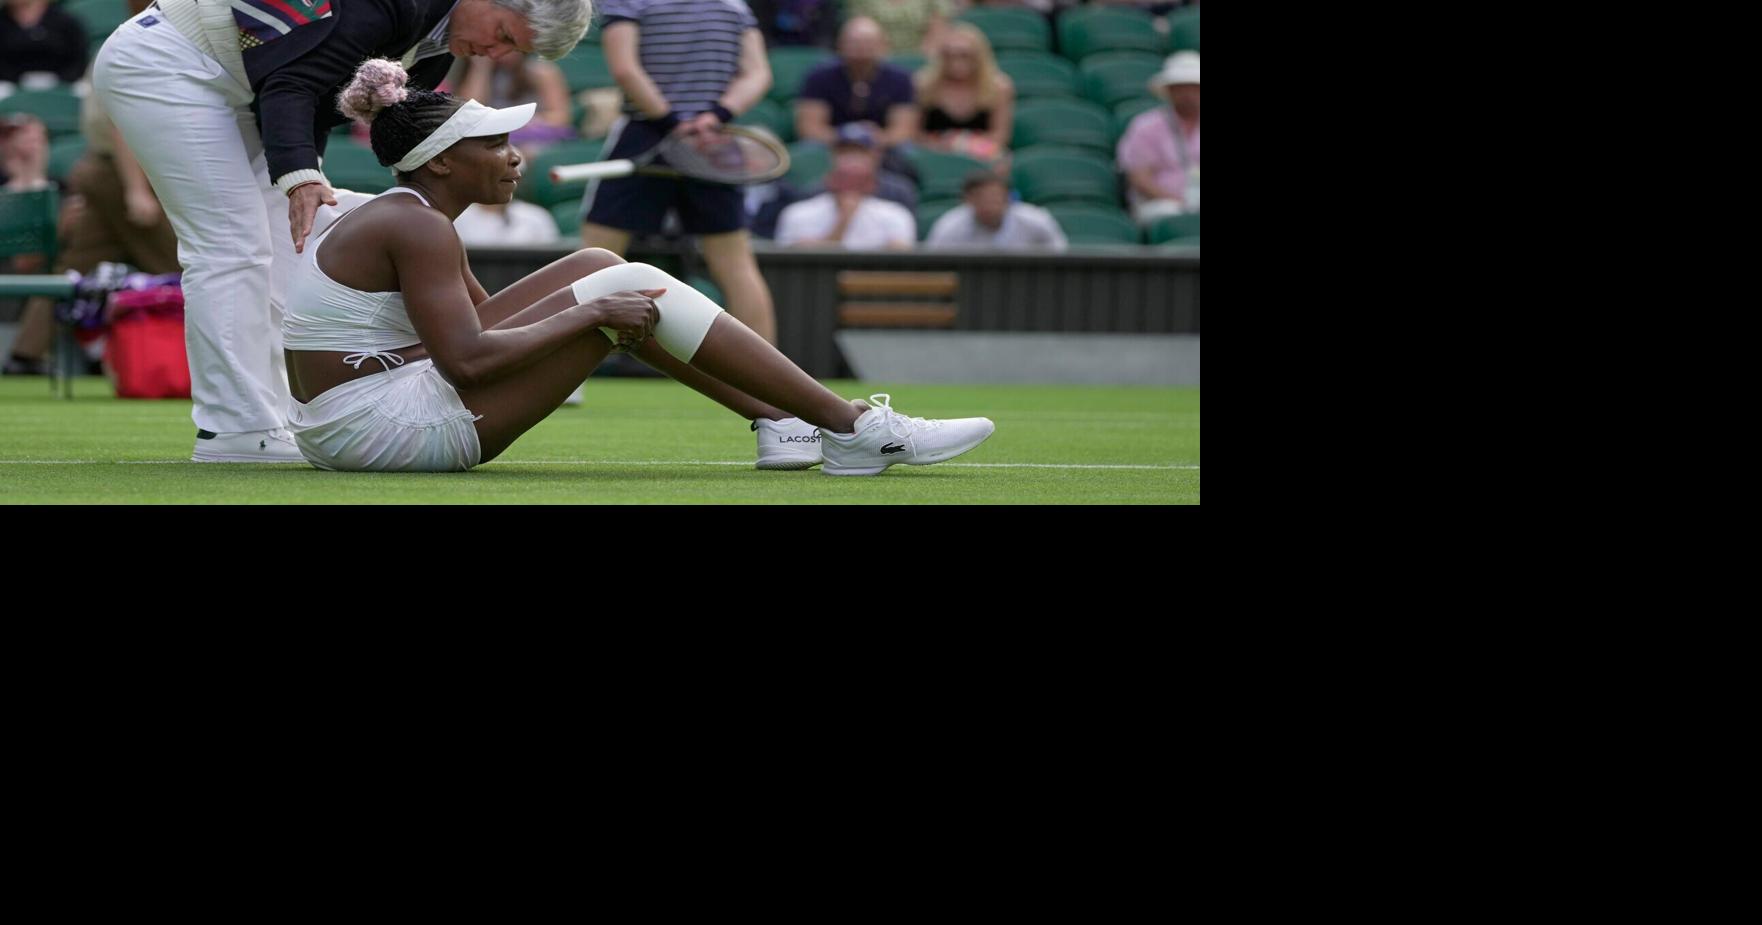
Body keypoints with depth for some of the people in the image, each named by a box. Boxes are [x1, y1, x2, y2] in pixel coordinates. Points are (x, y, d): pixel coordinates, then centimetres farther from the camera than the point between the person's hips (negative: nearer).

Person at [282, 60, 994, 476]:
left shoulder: (407, 219, 16)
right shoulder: (416, 227, -15)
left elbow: (481, 323, 24)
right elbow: (468, 359, -23)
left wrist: (602, 316, 11)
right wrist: (593, 313, -14)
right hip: (393, 425, -10)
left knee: (599, 268, 12)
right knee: (637, 288, -10)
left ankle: (780, 418, 12)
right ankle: (855, 431, -8)